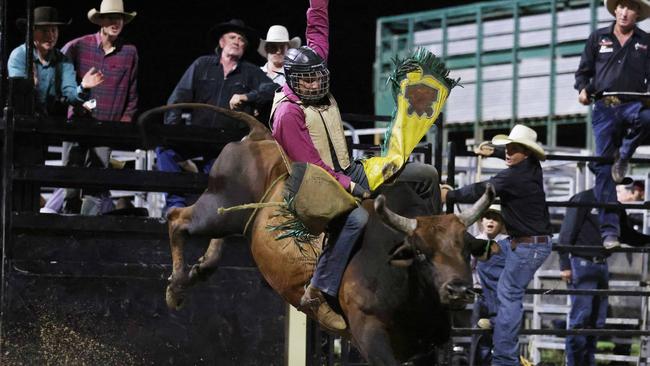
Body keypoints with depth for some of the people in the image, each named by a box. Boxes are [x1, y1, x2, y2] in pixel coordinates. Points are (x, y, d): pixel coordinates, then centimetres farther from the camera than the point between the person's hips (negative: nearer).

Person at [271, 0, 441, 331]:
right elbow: (309, 164, -21)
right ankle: (317, 295, -41)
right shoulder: (287, 113, -19)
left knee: (426, 175, 5)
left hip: (348, 172, 9)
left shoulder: (318, 88, 3)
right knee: (356, 218, -42)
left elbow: (318, 30, 12)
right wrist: (350, 187, -23)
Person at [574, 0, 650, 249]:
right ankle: (609, 230, -2)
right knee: (603, 169, -6)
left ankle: (623, 156, -7)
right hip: (604, 108, 0)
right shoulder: (598, 38, 13)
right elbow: (583, 71, 16)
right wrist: (583, 89, -5)